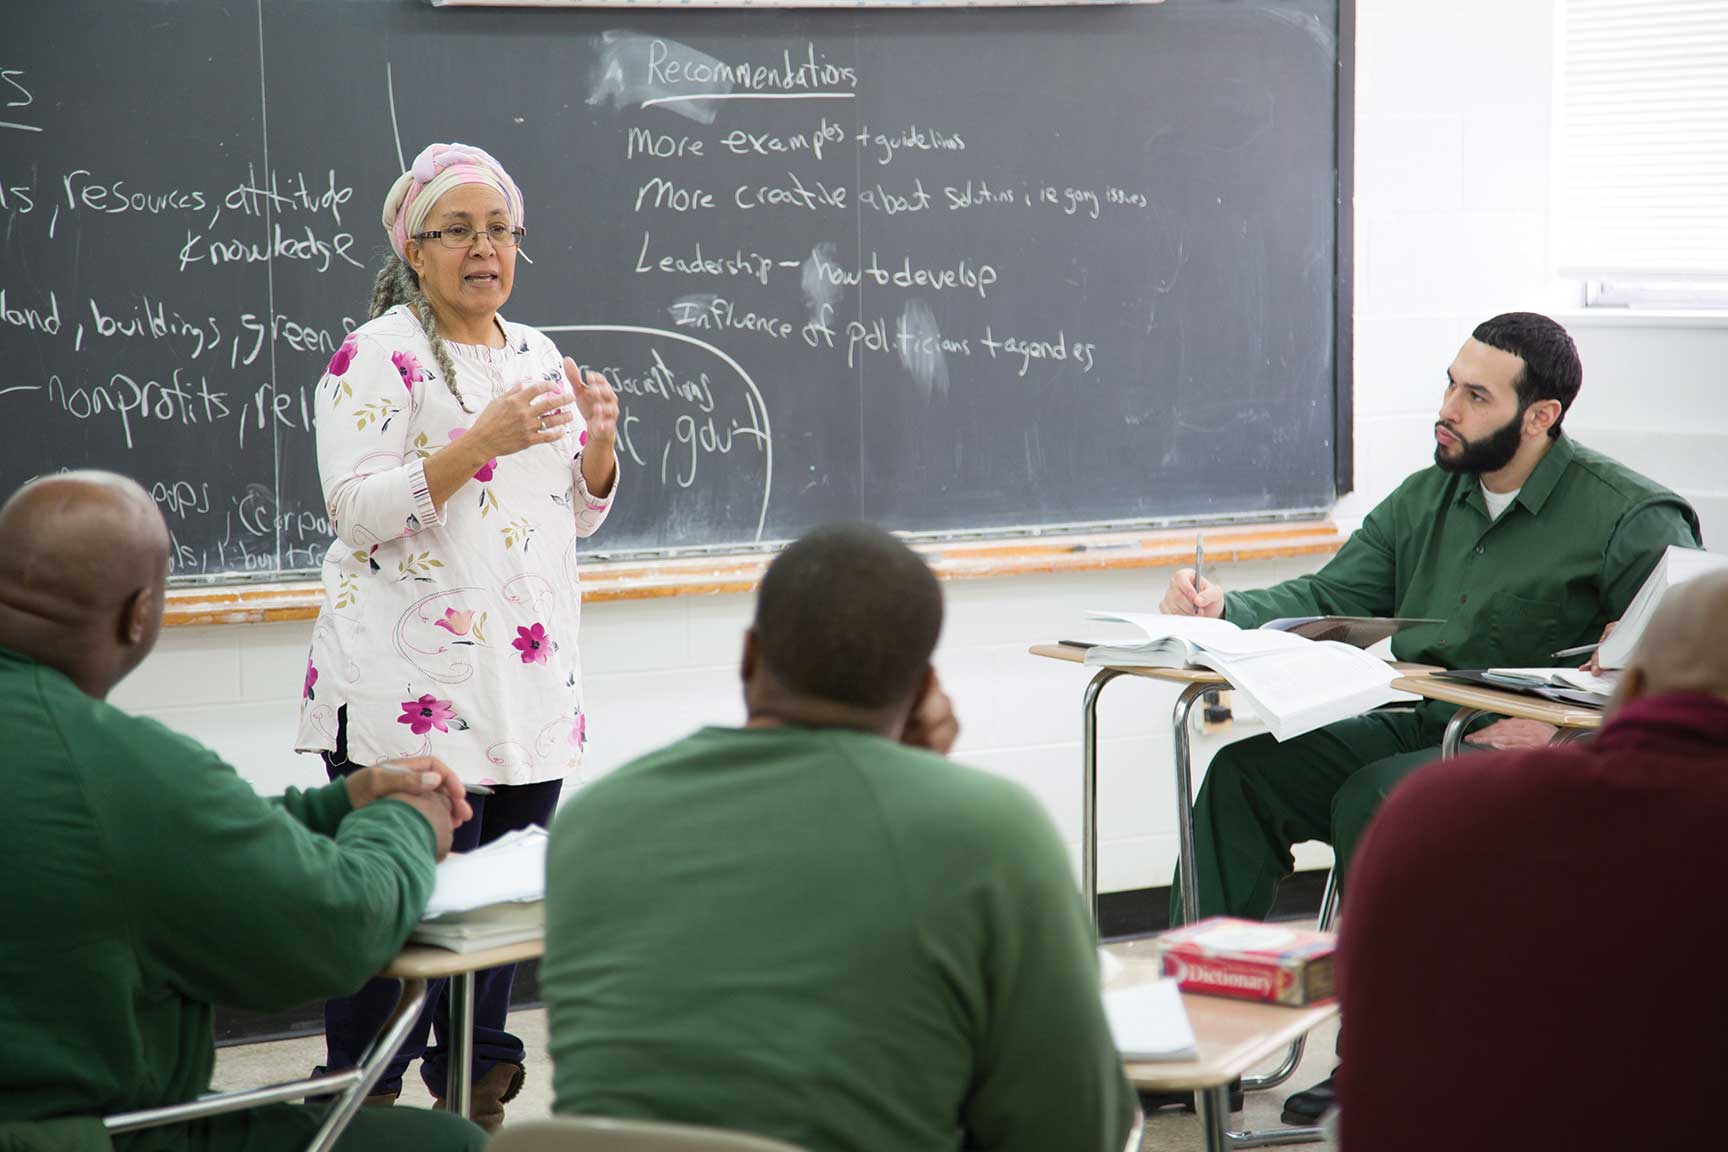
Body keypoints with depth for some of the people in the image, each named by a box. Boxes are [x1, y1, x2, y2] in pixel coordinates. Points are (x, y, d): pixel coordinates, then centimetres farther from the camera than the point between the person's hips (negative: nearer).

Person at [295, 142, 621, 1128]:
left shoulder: (540, 355, 16)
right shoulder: (377, 358, -5)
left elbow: (583, 512, 21)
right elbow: (359, 508, -15)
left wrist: (599, 442, 0)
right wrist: (482, 441, -23)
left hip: (529, 683, 7)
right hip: (413, 696, -6)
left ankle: (475, 1088, 22)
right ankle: (365, 1109, 2)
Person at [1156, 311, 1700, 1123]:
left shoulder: (1630, 519, -7)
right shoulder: (1425, 499, 14)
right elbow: (1327, 599, 12)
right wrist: (1226, 610, -8)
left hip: (1524, 750, -7)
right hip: (1411, 729, 7)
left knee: (1373, 799, -32)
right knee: (1245, 771, -13)